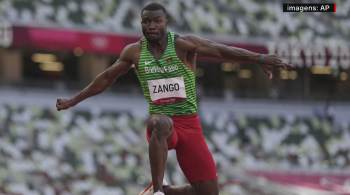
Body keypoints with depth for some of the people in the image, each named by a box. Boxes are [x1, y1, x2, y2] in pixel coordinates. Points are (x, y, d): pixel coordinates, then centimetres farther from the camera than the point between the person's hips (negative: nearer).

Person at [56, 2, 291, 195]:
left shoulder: (183, 44, -7)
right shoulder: (134, 52, 3)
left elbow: (222, 50, -18)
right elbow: (107, 78, 18)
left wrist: (259, 58, -32)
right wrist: (73, 101, 23)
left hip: (190, 124, 1)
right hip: (162, 123, 0)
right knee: (159, 124, -41)